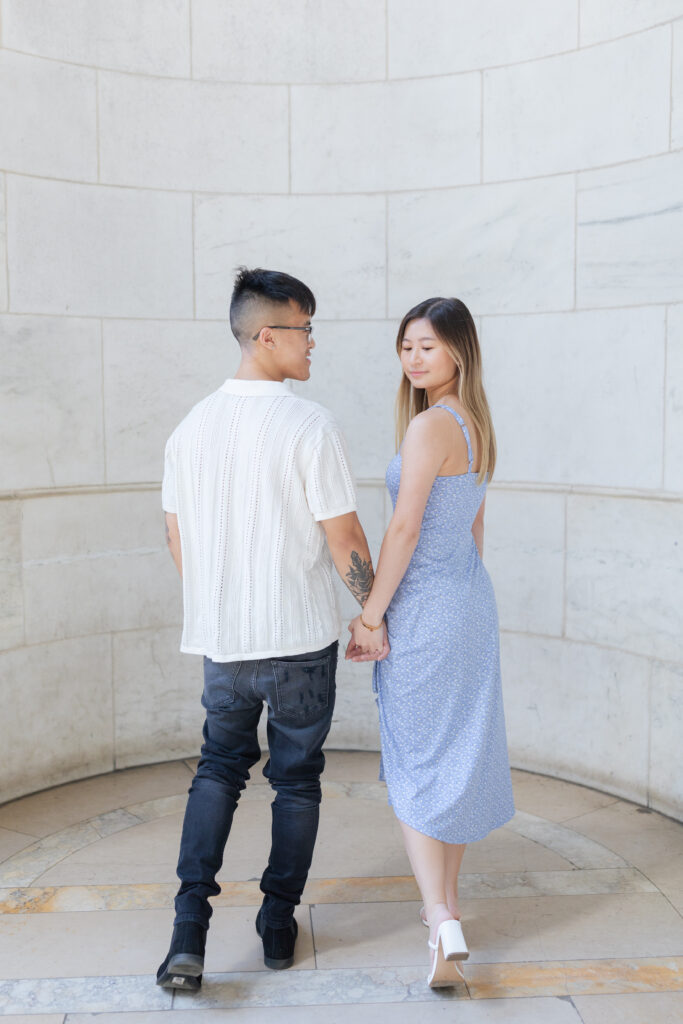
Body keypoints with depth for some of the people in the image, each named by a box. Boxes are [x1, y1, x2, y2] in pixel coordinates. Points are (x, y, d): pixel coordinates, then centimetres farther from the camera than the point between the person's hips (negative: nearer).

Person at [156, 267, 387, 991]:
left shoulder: (191, 427, 1)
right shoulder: (308, 426, -15)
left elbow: (177, 540, 8)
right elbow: (344, 542, -14)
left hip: (220, 640, 4)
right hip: (300, 639, -4)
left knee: (218, 770, 19)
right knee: (296, 778, 14)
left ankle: (189, 930, 9)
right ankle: (278, 927, 26)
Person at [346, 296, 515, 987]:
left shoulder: (429, 425, -17)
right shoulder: (476, 425, 10)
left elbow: (405, 529, -20)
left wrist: (369, 617, -13)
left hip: (423, 607, -9)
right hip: (472, 600, 9)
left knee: (413, 763, 1)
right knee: (459, 752, 15)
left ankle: (443, 921, -3)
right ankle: (446, 902, 30)